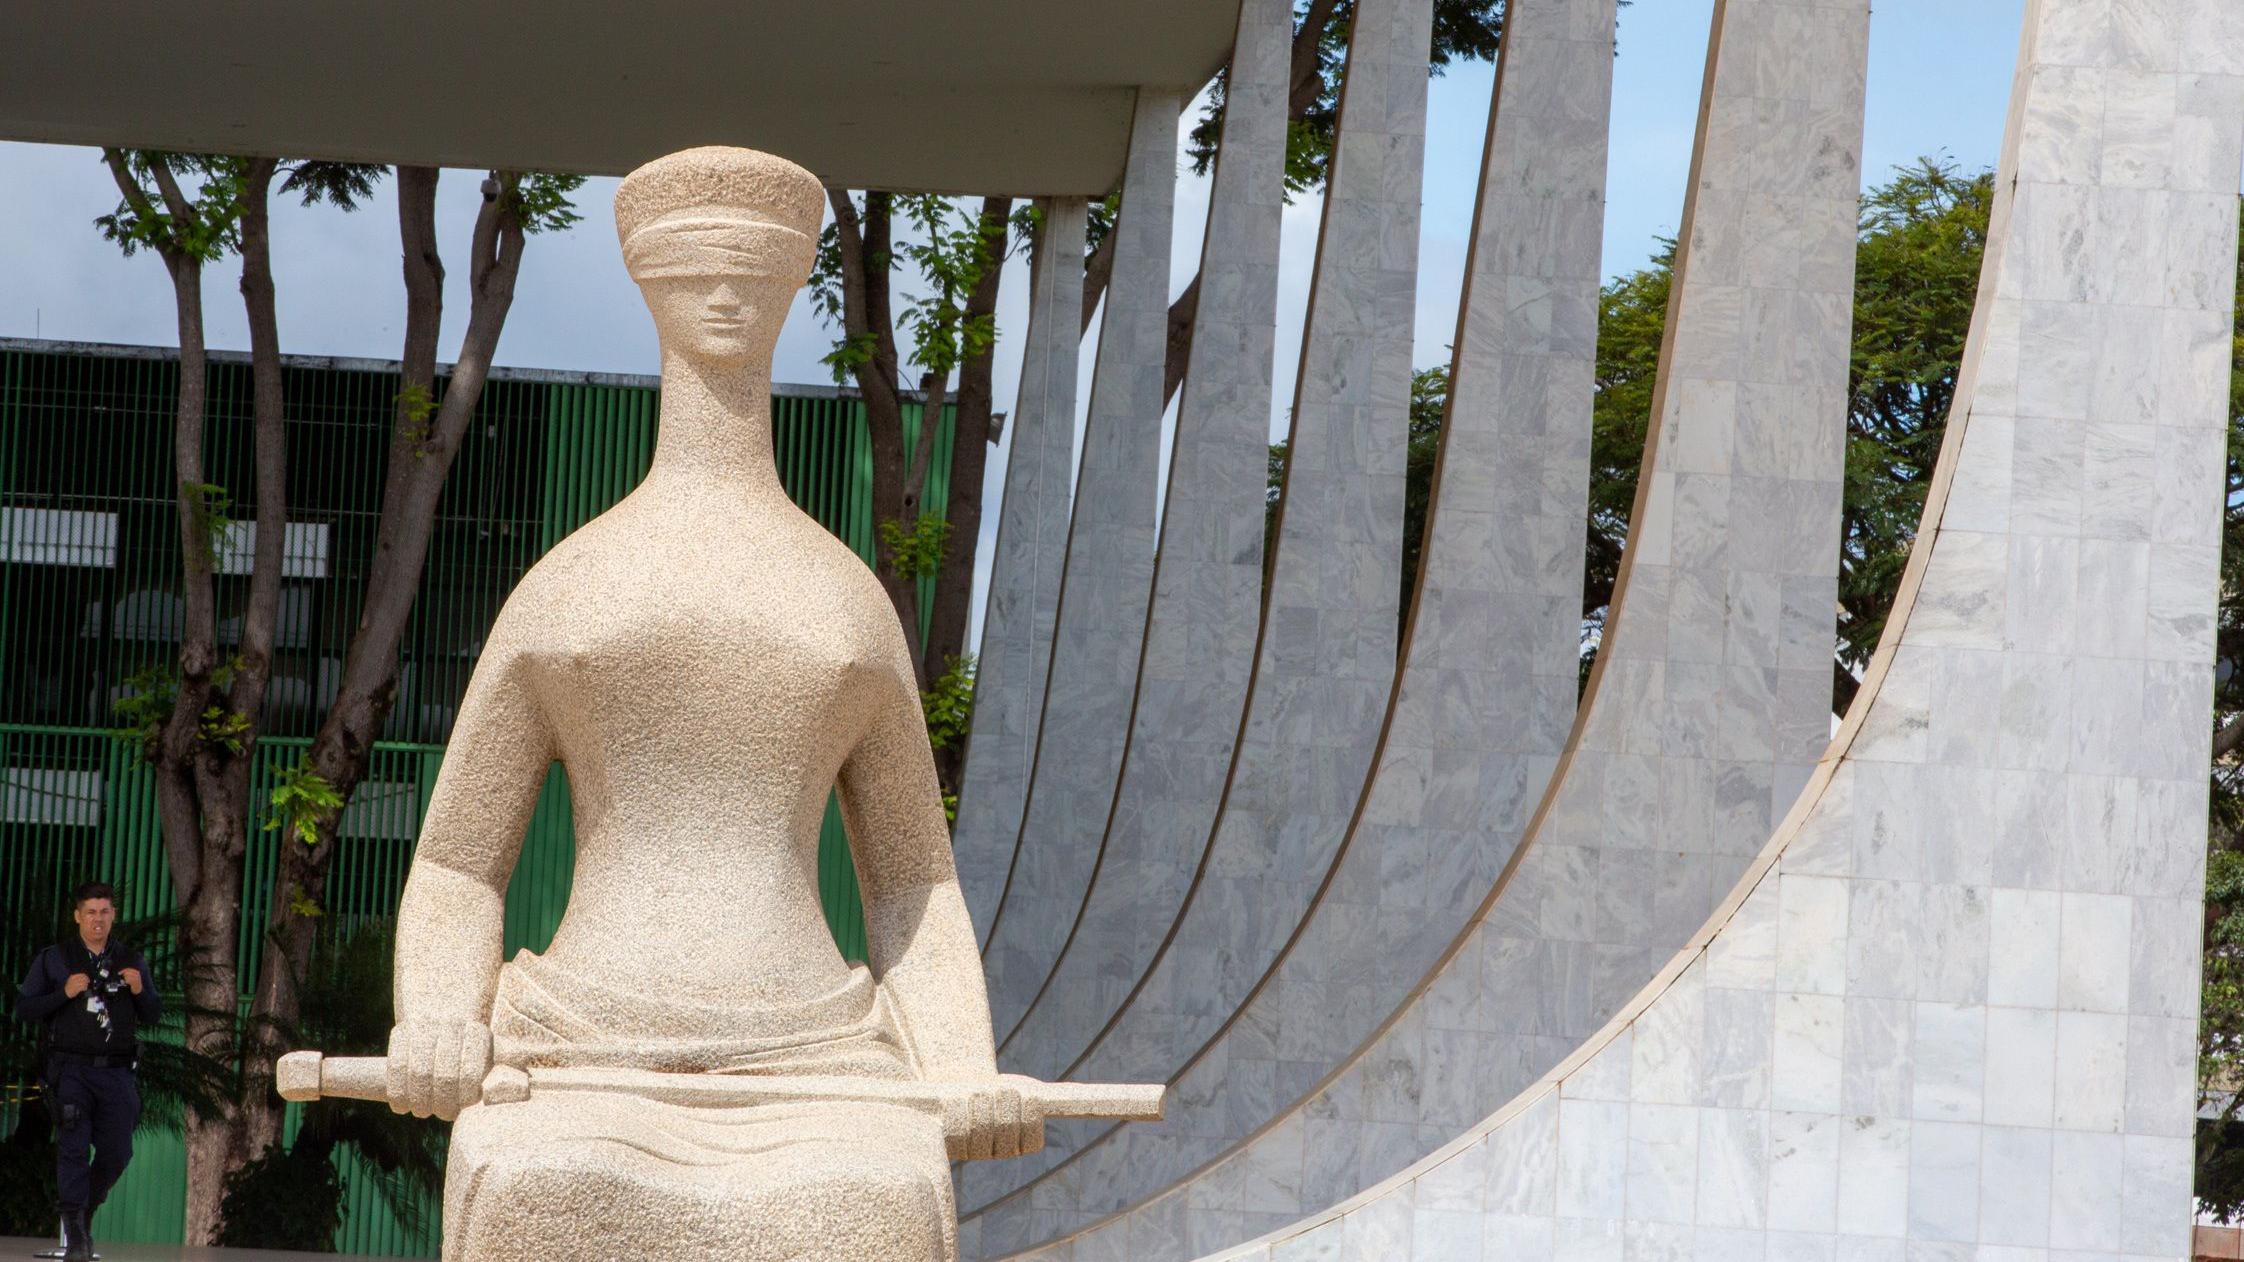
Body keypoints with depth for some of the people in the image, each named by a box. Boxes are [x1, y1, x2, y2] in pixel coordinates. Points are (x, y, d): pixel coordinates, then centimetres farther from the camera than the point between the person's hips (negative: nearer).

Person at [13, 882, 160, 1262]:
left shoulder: (131, 961, 12)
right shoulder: (53, 959, 4)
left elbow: (154, 1016, 13)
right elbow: (23, 1009, -1)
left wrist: (140, 991, -8)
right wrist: (64, 993, -15)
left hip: (115, 1071, 3)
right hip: (70, 1068, -3)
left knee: (117, 1151, 0)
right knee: (73, 1146, -13)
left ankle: (85, 1212, 24)